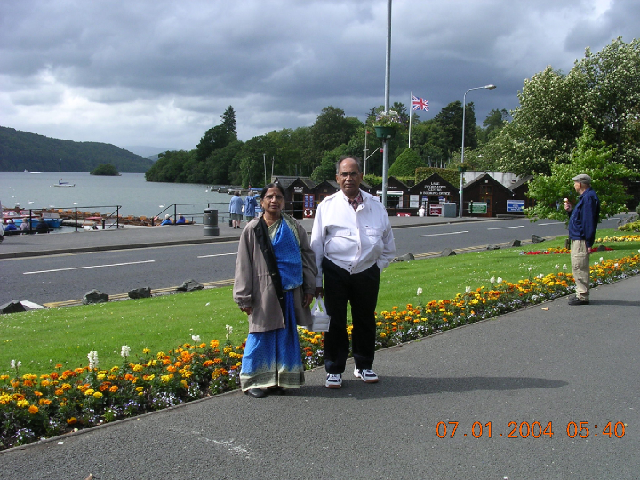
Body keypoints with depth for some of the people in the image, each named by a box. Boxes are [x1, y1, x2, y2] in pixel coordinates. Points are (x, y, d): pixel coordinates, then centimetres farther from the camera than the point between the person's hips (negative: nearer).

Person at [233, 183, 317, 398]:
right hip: (264, 293, -2)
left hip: (290, 292, 2)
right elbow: (243, 265, 0)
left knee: (286, 336, 7)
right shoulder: (252, 230, 0)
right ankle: (255, 380, 12)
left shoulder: (294, 228, 7)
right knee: (261, 337, 1)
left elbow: (307, 257, 10)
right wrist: (244, 297, -3)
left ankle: (281, 378, 18)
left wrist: (309, 287, 4)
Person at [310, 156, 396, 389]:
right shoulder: (327, 206, 0)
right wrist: (317, 282, 0)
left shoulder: (376, 206, 5)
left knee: (366, 321, 13)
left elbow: (389, 246, 17)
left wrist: (378, 265, 6)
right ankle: (334, 370, 18)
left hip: (367, 274, 2)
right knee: (335, 322, 4)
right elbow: (316, 246, 2)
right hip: (336, 272, -2)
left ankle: (364, 366, 30)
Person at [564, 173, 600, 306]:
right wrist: (571, 210, 9)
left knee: (579, 267, -9)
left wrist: (588, 242, -25)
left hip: (581, 240, -11)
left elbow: (589, 220, -22)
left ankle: (582, 297, -6)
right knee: (577, 267, 16)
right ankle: (580, 293, 23)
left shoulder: (589, 197, -16)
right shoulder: (585, 197, 18)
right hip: (577, 238, 11)